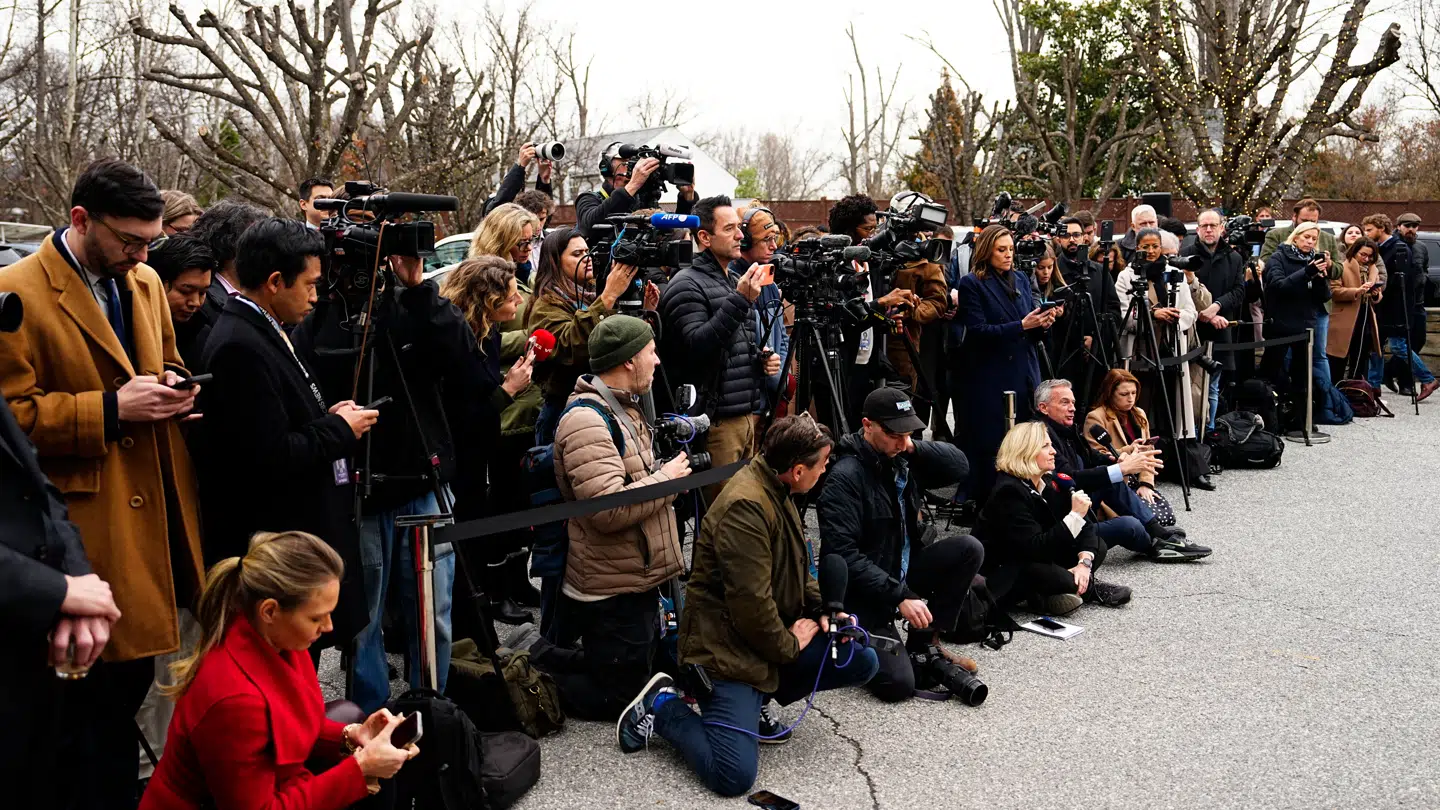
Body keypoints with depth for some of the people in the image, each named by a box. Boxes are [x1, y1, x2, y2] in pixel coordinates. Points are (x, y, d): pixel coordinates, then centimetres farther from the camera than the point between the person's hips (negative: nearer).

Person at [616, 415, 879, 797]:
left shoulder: (777, 489, 6)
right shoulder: (746, 506, -26)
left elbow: (795, 568, 19)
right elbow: (751, 604, -27)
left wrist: (824, 609, 4)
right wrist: (789, 647, -12)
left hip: (777, 634, 10)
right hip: (728, 648, -10)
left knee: (862, 662, 4)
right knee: (734, 775, -20)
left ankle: (758, 694, 11)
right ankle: (663, 705, 4)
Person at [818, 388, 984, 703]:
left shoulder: (902, 459, 2)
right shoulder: (845, 477, -21)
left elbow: (960, 466, 1)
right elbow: (843, 555, -27)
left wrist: (914, 448, -14)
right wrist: (900, 596, -28)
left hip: (903, 570, 7)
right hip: (863, 596, -7)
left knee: (968, 549, -11)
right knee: (899, 684, -20)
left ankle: (924, 643, 0)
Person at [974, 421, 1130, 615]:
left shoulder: (1051, 481, 1)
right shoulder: (1009, 492, -24)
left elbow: (1085, 526, -1)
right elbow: (1034, 548, -31)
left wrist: (1084, 562, -19)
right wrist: (1074, 515, -30)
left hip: (1034, 562, 9)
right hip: (999, 575, -9)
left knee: (1097, 544, 2)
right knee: (1059, 579, -36)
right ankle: (1087, 587, -5)